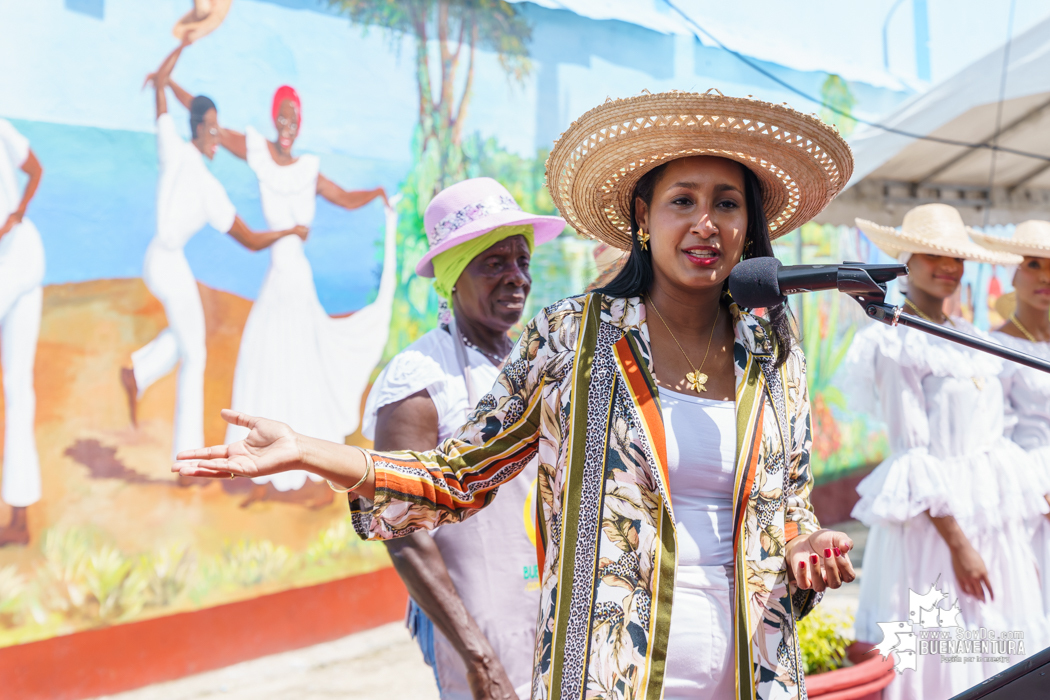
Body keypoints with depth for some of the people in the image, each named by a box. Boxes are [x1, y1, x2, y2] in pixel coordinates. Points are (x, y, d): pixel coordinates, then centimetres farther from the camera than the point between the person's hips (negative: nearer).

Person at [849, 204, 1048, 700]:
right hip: (934, 519, -7)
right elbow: (912, 451, -13)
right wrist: (957, 541, -17)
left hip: (993, 514, 8)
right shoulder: (895, 341, -9)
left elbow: (990, 436, 16)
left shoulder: (967, 337, 14)